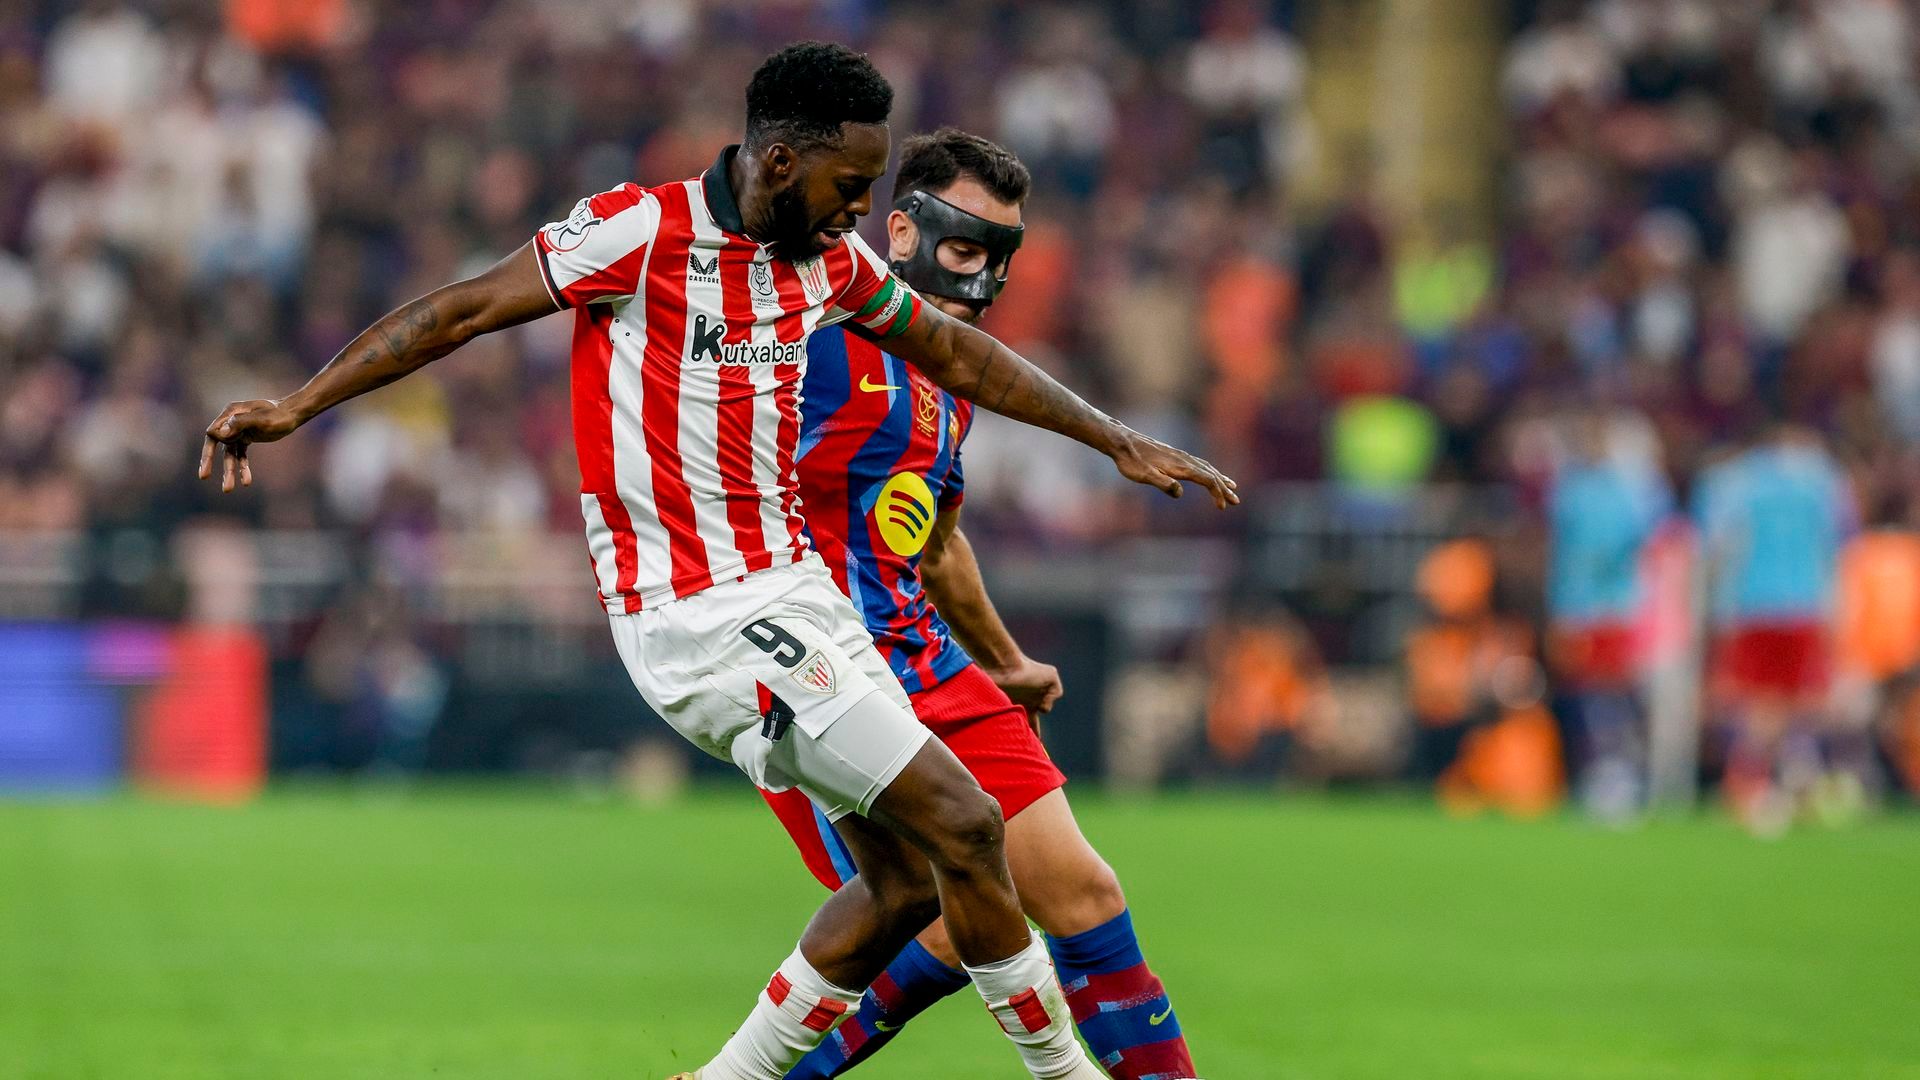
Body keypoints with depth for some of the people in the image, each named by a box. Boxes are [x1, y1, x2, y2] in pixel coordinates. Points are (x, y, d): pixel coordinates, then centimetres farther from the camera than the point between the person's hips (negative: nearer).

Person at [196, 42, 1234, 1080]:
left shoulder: (828, 257, 8)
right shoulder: (641, 232, -14)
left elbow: (956, 354, 23)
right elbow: (462, 311, -10)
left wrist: (1115, 440, 25)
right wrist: (294, 405, -12)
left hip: (789, 587, 9)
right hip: (702, 615, -9)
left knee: (908, 879, 7)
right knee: (964, 827, -11)